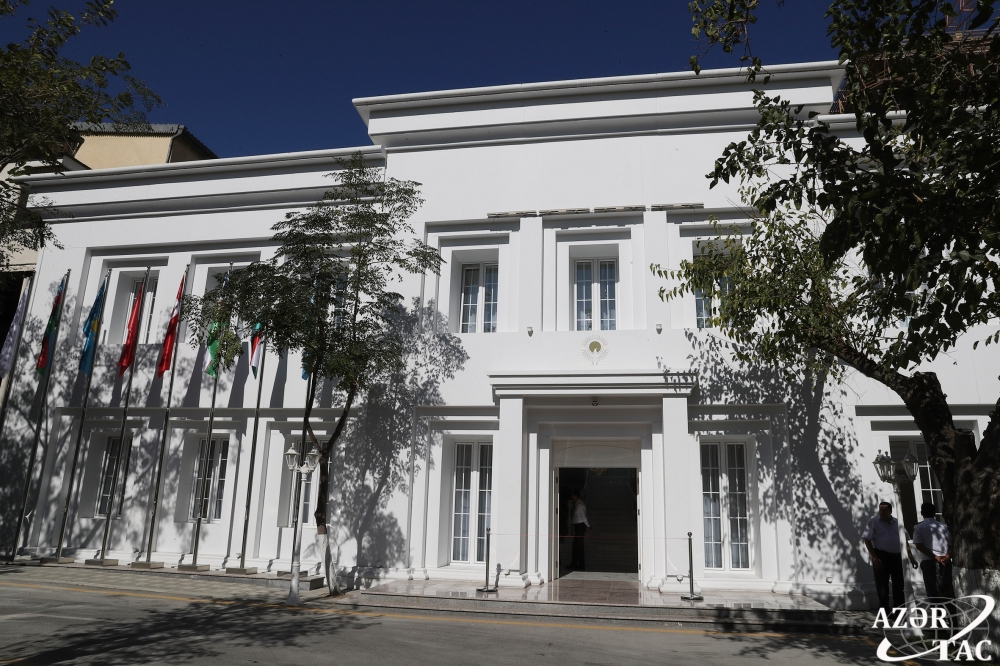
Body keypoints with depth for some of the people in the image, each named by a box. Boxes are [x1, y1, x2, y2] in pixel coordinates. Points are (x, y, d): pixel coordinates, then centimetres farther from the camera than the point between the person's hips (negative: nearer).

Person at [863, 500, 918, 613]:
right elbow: (867, 540, -7)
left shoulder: (897, 523, 10)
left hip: (896, 556, 4)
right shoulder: (874, 522, -3)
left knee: (899, 584, 9)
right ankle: (884, 610, 9)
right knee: (882, 584, 0)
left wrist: (911, 557, 11)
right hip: (881, 556, -4)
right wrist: (874, 557, -14)